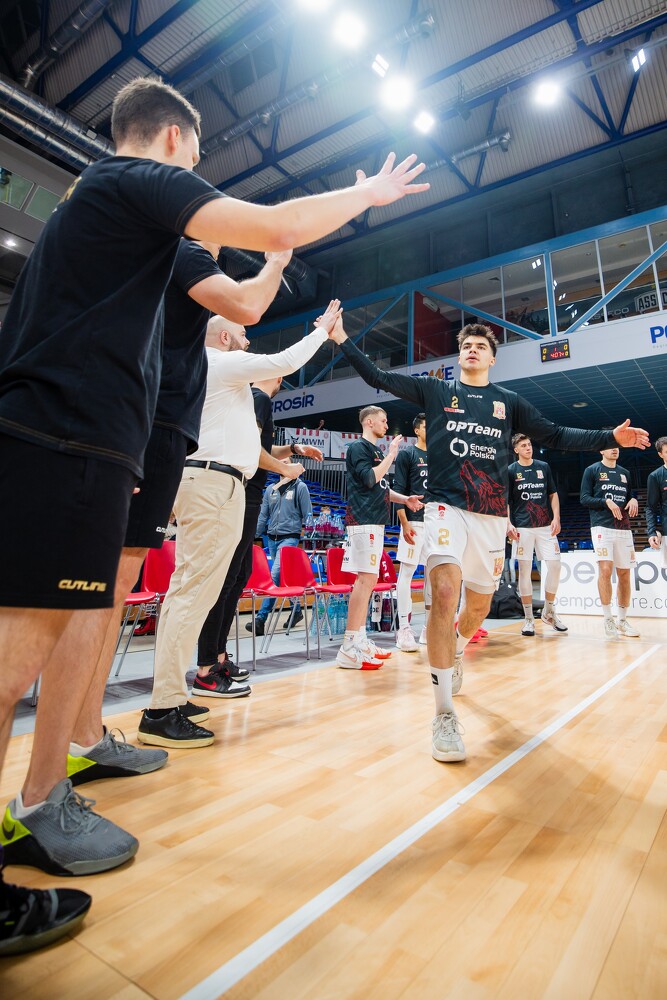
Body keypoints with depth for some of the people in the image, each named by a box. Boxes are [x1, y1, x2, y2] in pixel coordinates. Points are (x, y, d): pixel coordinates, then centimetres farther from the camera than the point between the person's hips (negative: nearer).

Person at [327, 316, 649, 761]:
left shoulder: (509, 401, 15)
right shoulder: (435, 389, 10)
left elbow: (556, 436, 15)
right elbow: (377, 377, 8)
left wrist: (612, 437, 6)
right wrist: (343, 339, 3)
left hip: (491, 515, 4)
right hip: (446, 507, -3)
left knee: (479, 606, 12)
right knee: (445, 594, -24)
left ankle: (455, 653, 47)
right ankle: (445, 716, -14)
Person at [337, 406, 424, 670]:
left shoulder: (377, 450, 23)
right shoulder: (358, 447, -4)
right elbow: (369, 478, -17)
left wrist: (405, 499, 16)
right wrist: (391, 455, -8)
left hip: (376, 521, 10)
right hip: (364, 520, -10)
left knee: (368, 580, 9)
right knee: (365, 579, -14)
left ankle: (360, 641, 15)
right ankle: (349, 649, -12)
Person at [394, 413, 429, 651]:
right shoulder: (406, 454, 1)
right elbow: (398, 490, -6)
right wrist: (404, 523, -15)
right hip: (415, 522, -6)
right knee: (406, 572, -5)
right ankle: (404, 630, 0)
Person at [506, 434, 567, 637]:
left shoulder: (544, 467, 12)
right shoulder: (510, 471, 4)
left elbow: (553, 494, 13)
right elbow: (505, 501, 2)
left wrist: (556, 518, 0)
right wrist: (508, 524, -10)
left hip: (546, 525, 3)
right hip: (522, 528, -2)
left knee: (555, 565, -3)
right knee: (524, 570, -1)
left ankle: (548, 612, 16)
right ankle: (528, 618, 8)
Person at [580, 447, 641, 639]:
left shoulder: (624, 473, 18)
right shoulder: (592, 470, 4)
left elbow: (628, 497, 22)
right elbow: (584, 498, -2)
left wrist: (633, 500, 0)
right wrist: (606, 502, -15)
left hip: (624, 528, 5)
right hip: (602, 526, -5)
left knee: (624, 573, 5)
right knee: (605, 569, -16)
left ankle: (622, 620, 17)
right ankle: (608, 619, -7)